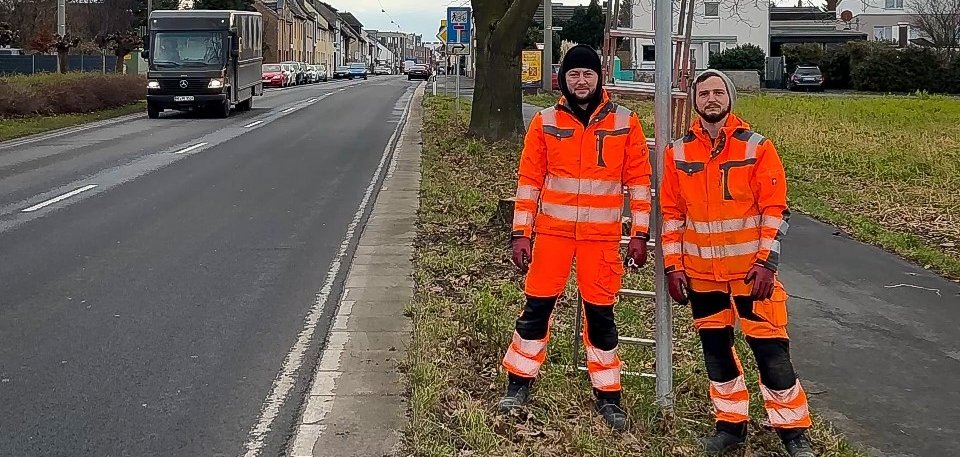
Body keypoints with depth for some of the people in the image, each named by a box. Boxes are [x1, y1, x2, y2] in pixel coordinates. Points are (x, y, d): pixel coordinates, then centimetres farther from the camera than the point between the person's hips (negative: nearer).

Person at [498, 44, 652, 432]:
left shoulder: (625, 123, -1)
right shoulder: (545, 122, 1)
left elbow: (639, 180, 1)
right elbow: (529, 181, 2)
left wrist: (640, 235, -2)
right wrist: (521, 234, -2)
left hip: (602, 235, 0)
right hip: (552, 230, 1)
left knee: (601, 313, 6)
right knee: (537, 307, 5)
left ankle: (608, 396, 19)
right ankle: (519, 384, 20)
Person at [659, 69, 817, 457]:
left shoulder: (758, 148, -6)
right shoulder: (678, 152, 2)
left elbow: (775, 210, -7)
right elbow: (671, 212, 6)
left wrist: (766, 263, -13)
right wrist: (673, 265, 2)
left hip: (750, 269, -3)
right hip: (700, 272, 3)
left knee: (770, 348, -2)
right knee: (715, 347, 11)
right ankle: (731, 425, 26)